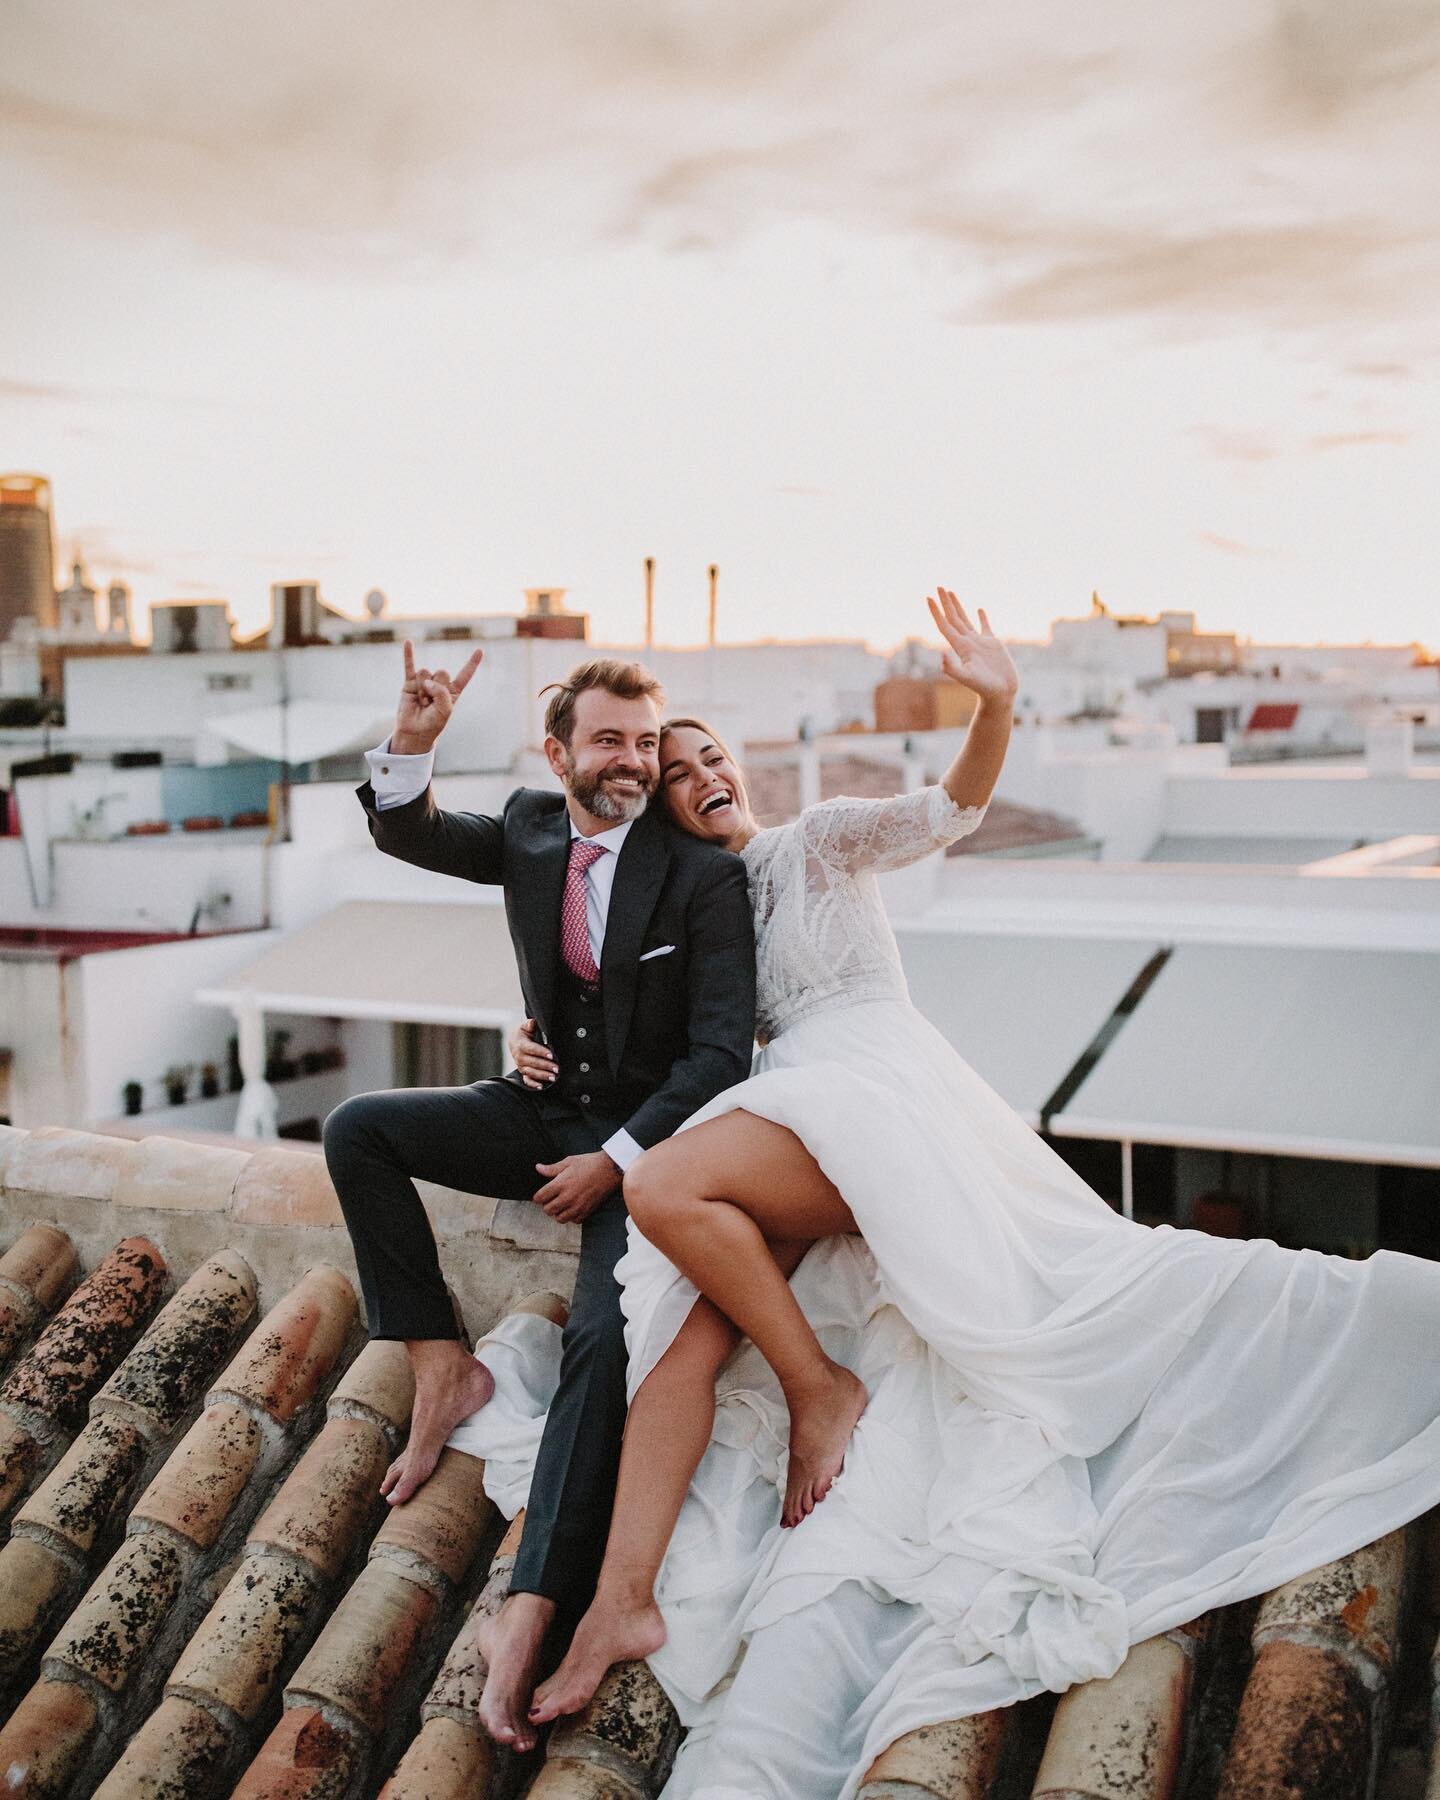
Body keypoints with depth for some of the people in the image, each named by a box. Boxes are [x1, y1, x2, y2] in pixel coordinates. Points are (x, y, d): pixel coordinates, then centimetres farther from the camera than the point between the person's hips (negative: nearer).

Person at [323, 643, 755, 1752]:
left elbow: (723, 1051, -15)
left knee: (605, 1338, -28)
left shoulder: (706, 876, -14)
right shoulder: (529, 831, 2)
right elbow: (408, 835, 1)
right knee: (358, 1130, -10)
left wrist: (616, 1160, -20)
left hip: (648, 1136, -6)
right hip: (546, 1114, 6)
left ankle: (534, 1607, -30)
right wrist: (413, 743, -21)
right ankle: (443, 1369, -4)